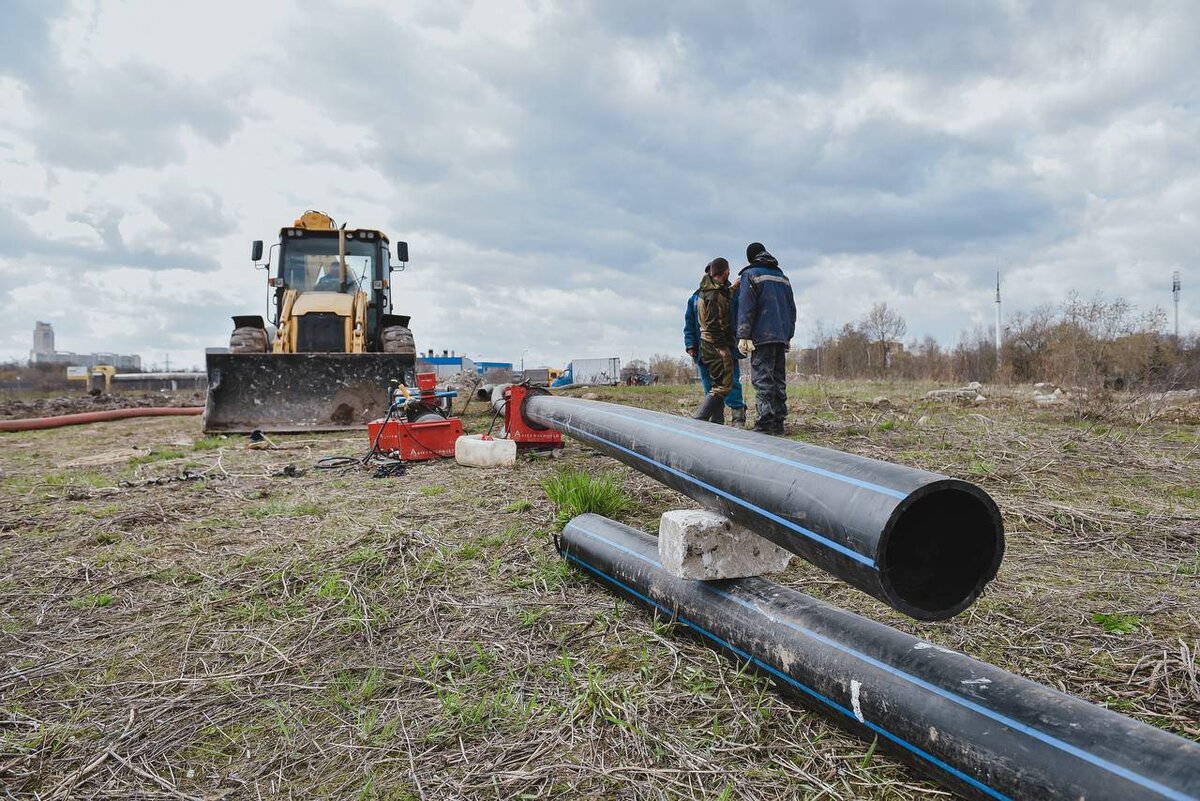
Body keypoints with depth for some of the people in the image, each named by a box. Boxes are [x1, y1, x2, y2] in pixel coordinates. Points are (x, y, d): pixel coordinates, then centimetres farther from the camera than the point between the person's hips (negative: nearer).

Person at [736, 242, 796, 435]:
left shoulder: (750, 274, 0)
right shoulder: (782, 276, 21)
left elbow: (746, 307, -10)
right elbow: (791, 308, 22)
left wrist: (744, 336, -12)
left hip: (762, 335, -6)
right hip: (781, 336, 6)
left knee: (762, 379, -8)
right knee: (778, 379, 8)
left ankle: (765, 422, -15)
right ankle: (778, 422, 8)